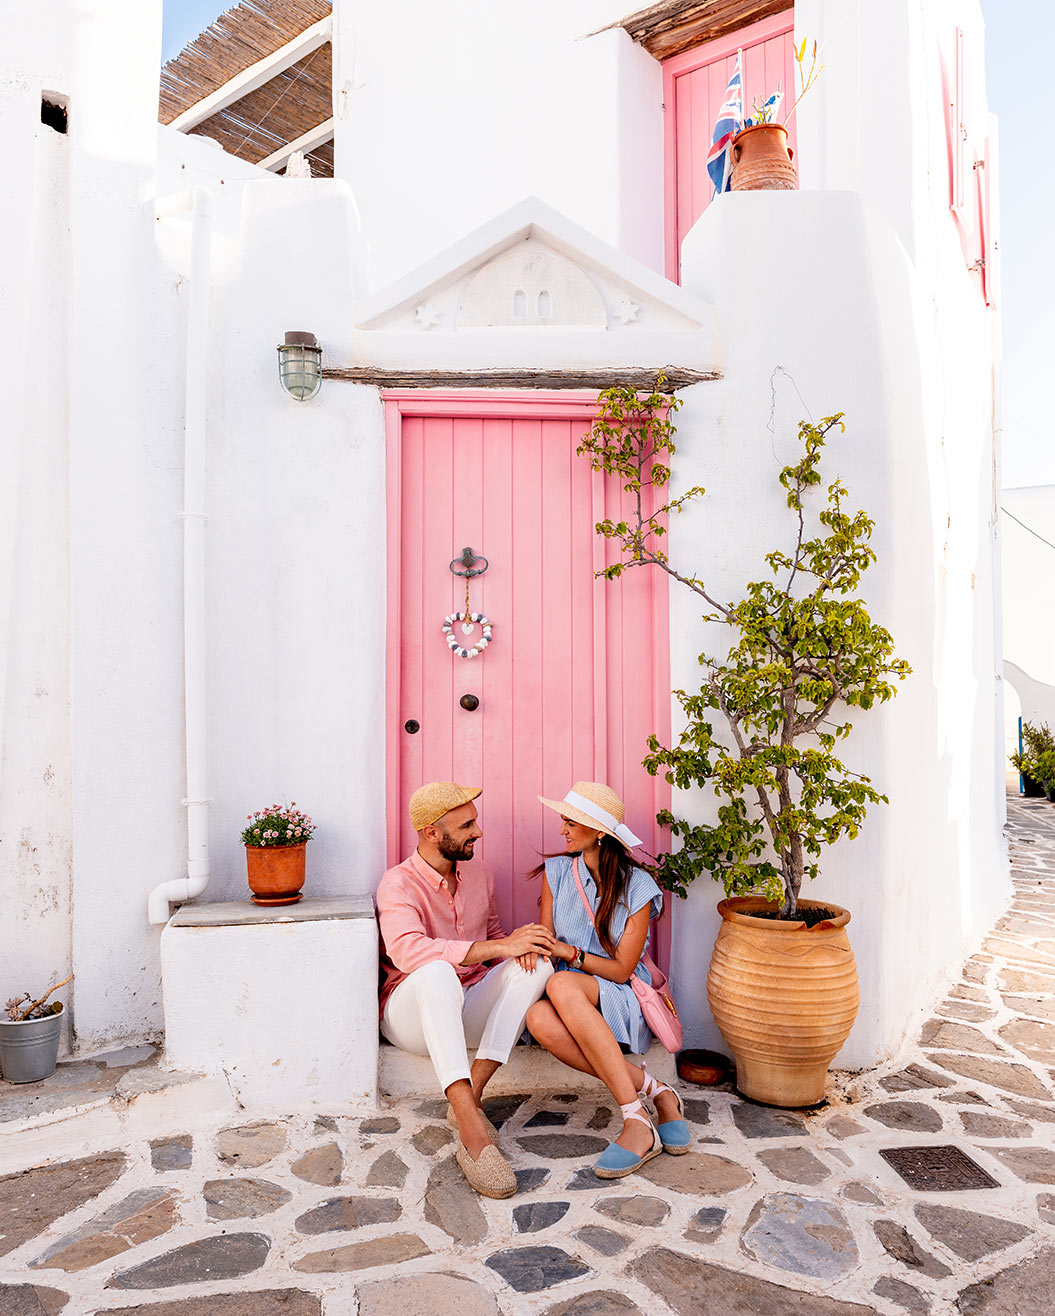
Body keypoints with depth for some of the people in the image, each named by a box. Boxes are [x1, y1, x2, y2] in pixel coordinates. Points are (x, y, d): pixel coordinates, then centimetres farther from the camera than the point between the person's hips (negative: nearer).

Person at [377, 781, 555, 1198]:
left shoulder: (479, 873, 10)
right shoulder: (399, 883, -12)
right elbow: (406, 949, -30)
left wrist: (520, 946, -4)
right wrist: (501, 946, -35)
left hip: (467, 1009, 6)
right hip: (410, 1014, -5)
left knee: (536, 965, -21)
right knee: (438, 972, -39)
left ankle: (470, 1096, -25)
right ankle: (472, 1132, -45)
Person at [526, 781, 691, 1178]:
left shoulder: (637, 887, -5)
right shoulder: (557, 871, 5)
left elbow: (621, 969, -5)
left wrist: (570, 953, -18)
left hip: (622, 1000, -3)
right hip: (570, 998, 3)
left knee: (562, 986, -38)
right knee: (539, 1019, -35)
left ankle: (637, 1122, -36)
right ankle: (652, 1091, -25)